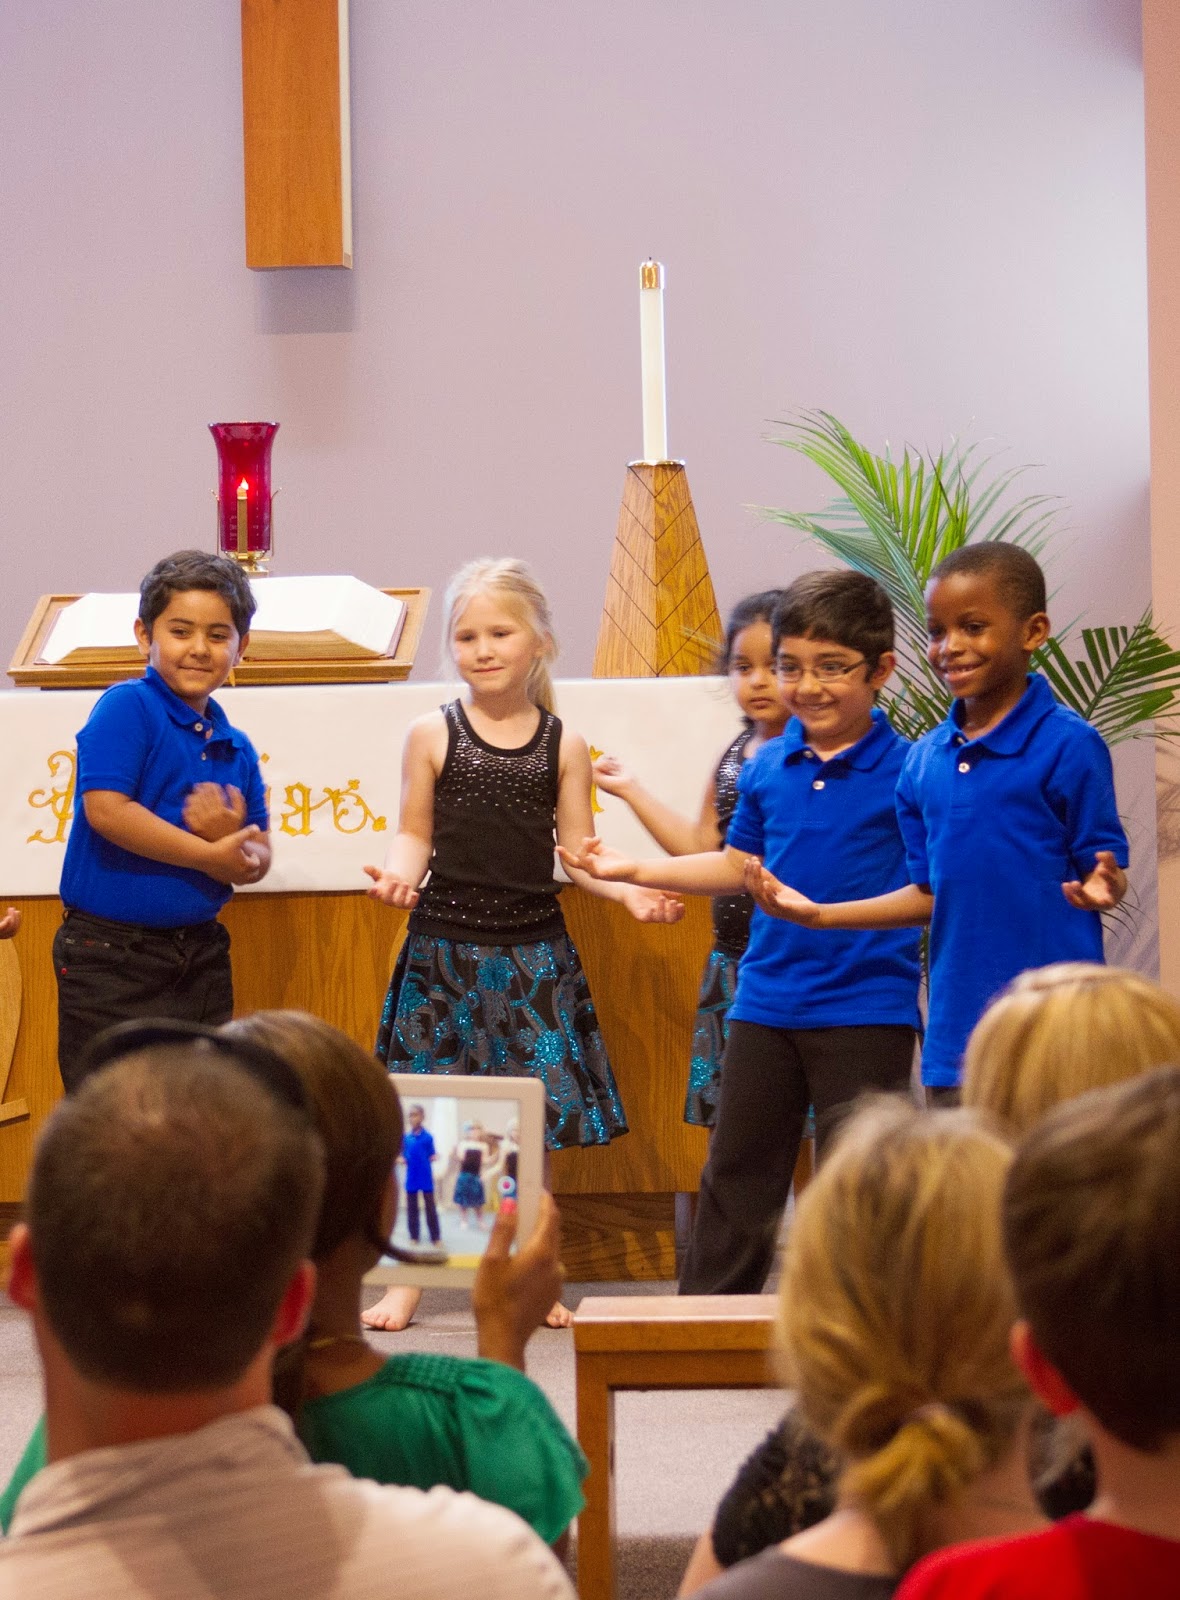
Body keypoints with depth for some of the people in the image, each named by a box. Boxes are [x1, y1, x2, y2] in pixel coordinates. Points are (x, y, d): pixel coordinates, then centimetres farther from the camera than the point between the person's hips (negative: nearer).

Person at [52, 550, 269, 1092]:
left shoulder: (237, 749, 11)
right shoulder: (127, 707, -9)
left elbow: (257, 860, 13)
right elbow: (106, 809, -21)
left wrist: (232, 838, -13)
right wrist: (210, 855, -15)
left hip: (201, 956, 7)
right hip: (111, 958, -7)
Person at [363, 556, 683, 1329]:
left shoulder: (563, 746, 4)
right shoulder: (433, 736, 2)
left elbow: (578, 853, 5)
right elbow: (416, 835, 4)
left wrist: (630, 890, -10)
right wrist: (400, 873, -16)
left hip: (534, 949, 1)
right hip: (445, 944, -1)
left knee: (534, 1119, 4)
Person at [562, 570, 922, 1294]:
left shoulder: (906, 772, -9)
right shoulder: (767, 769, 7)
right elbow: (738, 865, 21)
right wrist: (631, 870, 22)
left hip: (867, 1010, -5)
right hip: (766, 1004, 5)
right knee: (737, 1179, 12)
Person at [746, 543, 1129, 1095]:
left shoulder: (1069, 746, -8)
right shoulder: (924, 762, 10)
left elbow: (1102, 873, -7)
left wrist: (1101, 889, -29)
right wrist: (819, 914, 14)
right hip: (956, 1024, 6)